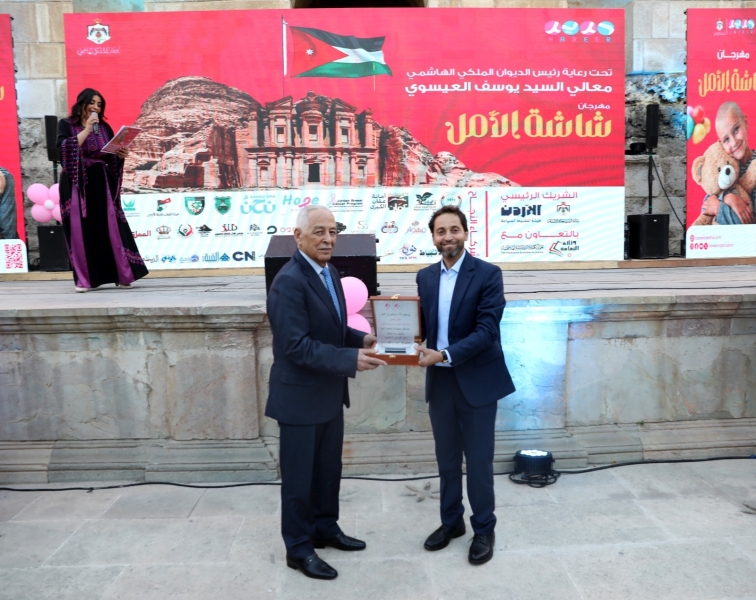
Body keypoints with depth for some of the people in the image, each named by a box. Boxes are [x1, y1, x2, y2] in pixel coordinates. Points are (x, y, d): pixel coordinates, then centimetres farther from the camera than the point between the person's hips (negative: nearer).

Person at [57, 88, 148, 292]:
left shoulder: (105, 127, 14)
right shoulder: (66, 124, 4)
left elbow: (111, 157, 16)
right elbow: (65, 148, -14)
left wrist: (121, 155, -6)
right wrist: (87, 128, -14)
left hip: (101, 184, 3)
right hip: (76, 184, -3)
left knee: (110, 228, -1)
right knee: (80, 230, -4)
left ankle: (123, 275, 3)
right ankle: (84, 279, 2)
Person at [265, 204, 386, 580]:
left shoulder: (329, 274, 7)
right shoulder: (289, 282, -22)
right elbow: (297, 345, -26)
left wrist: (362, 340, -2)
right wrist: (351, 359, -27)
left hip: (329, 393, 9)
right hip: (300, 397, -9)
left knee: (328, 469, 22)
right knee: (299, 476, 9)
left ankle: (325, 529, 41)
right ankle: (298, 549, 26)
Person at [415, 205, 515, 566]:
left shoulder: (488, 274, -10)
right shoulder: (425, 276, 6)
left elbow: (486, 330, -18)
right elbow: (424, 323, 8)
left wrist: (444, 355, -25)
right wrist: (419, 346, -13)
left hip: (476, 380, -4)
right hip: (439, 381, 5)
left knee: (478, 459, 7)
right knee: (447, 457, 16)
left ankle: (484, 530, 26)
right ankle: (451, 521, 35)